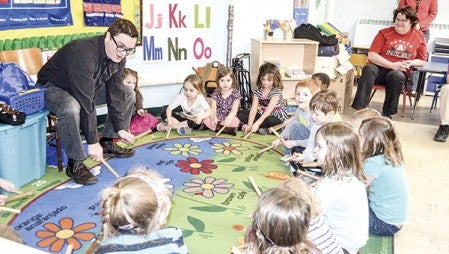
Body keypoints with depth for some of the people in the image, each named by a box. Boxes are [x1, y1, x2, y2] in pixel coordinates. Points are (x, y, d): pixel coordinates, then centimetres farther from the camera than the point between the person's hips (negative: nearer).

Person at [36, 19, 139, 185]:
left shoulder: (118, 57, -11)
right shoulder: (83, 53, -37)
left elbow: (115, 93, -8)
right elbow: (85, 102, -37)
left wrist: (120, 128, -13)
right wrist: (92, 142, -33)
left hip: (86, 87, 8)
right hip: (52, 87, -8)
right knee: (71, 107, -41)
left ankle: (108, 143, 8)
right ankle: (75, 163, -24)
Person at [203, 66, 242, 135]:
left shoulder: (235, 93, -6)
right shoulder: (216, 94, 1)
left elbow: (234, 110, -15)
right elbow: (213, 108, -8)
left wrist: (228, 118, -37)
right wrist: (213, 118, -31)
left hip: (229, 118, -2)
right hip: (217, 118, 2)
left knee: (235, 121, -34)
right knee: (206, 119, -25)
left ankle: (216, 127, -25)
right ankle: (228, 129, -27)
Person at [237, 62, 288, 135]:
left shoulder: (276, 91, -18)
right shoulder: (257, 91, -3)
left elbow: (269, 110, -29)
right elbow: (253, 109, -14)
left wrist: (257, 123, -41)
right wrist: (249, 125, -30)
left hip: (277, 117, -6)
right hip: (262, 115, 6)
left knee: (271, 120, -42)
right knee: (240, 114, -10)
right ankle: (263, 129, -21)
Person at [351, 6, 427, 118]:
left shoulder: (419, 36, 10)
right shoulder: (384, 33, 5)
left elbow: (422, 61, 16)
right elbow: (371, 55, -4)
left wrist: (411, 63, -8)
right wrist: (392, 65, -14)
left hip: (399, 72, 1)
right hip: (378, 68, 0)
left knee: (396, 76, -36)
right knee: (369, 69, -35)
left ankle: (387, 114, -24)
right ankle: (360, 108, -42)